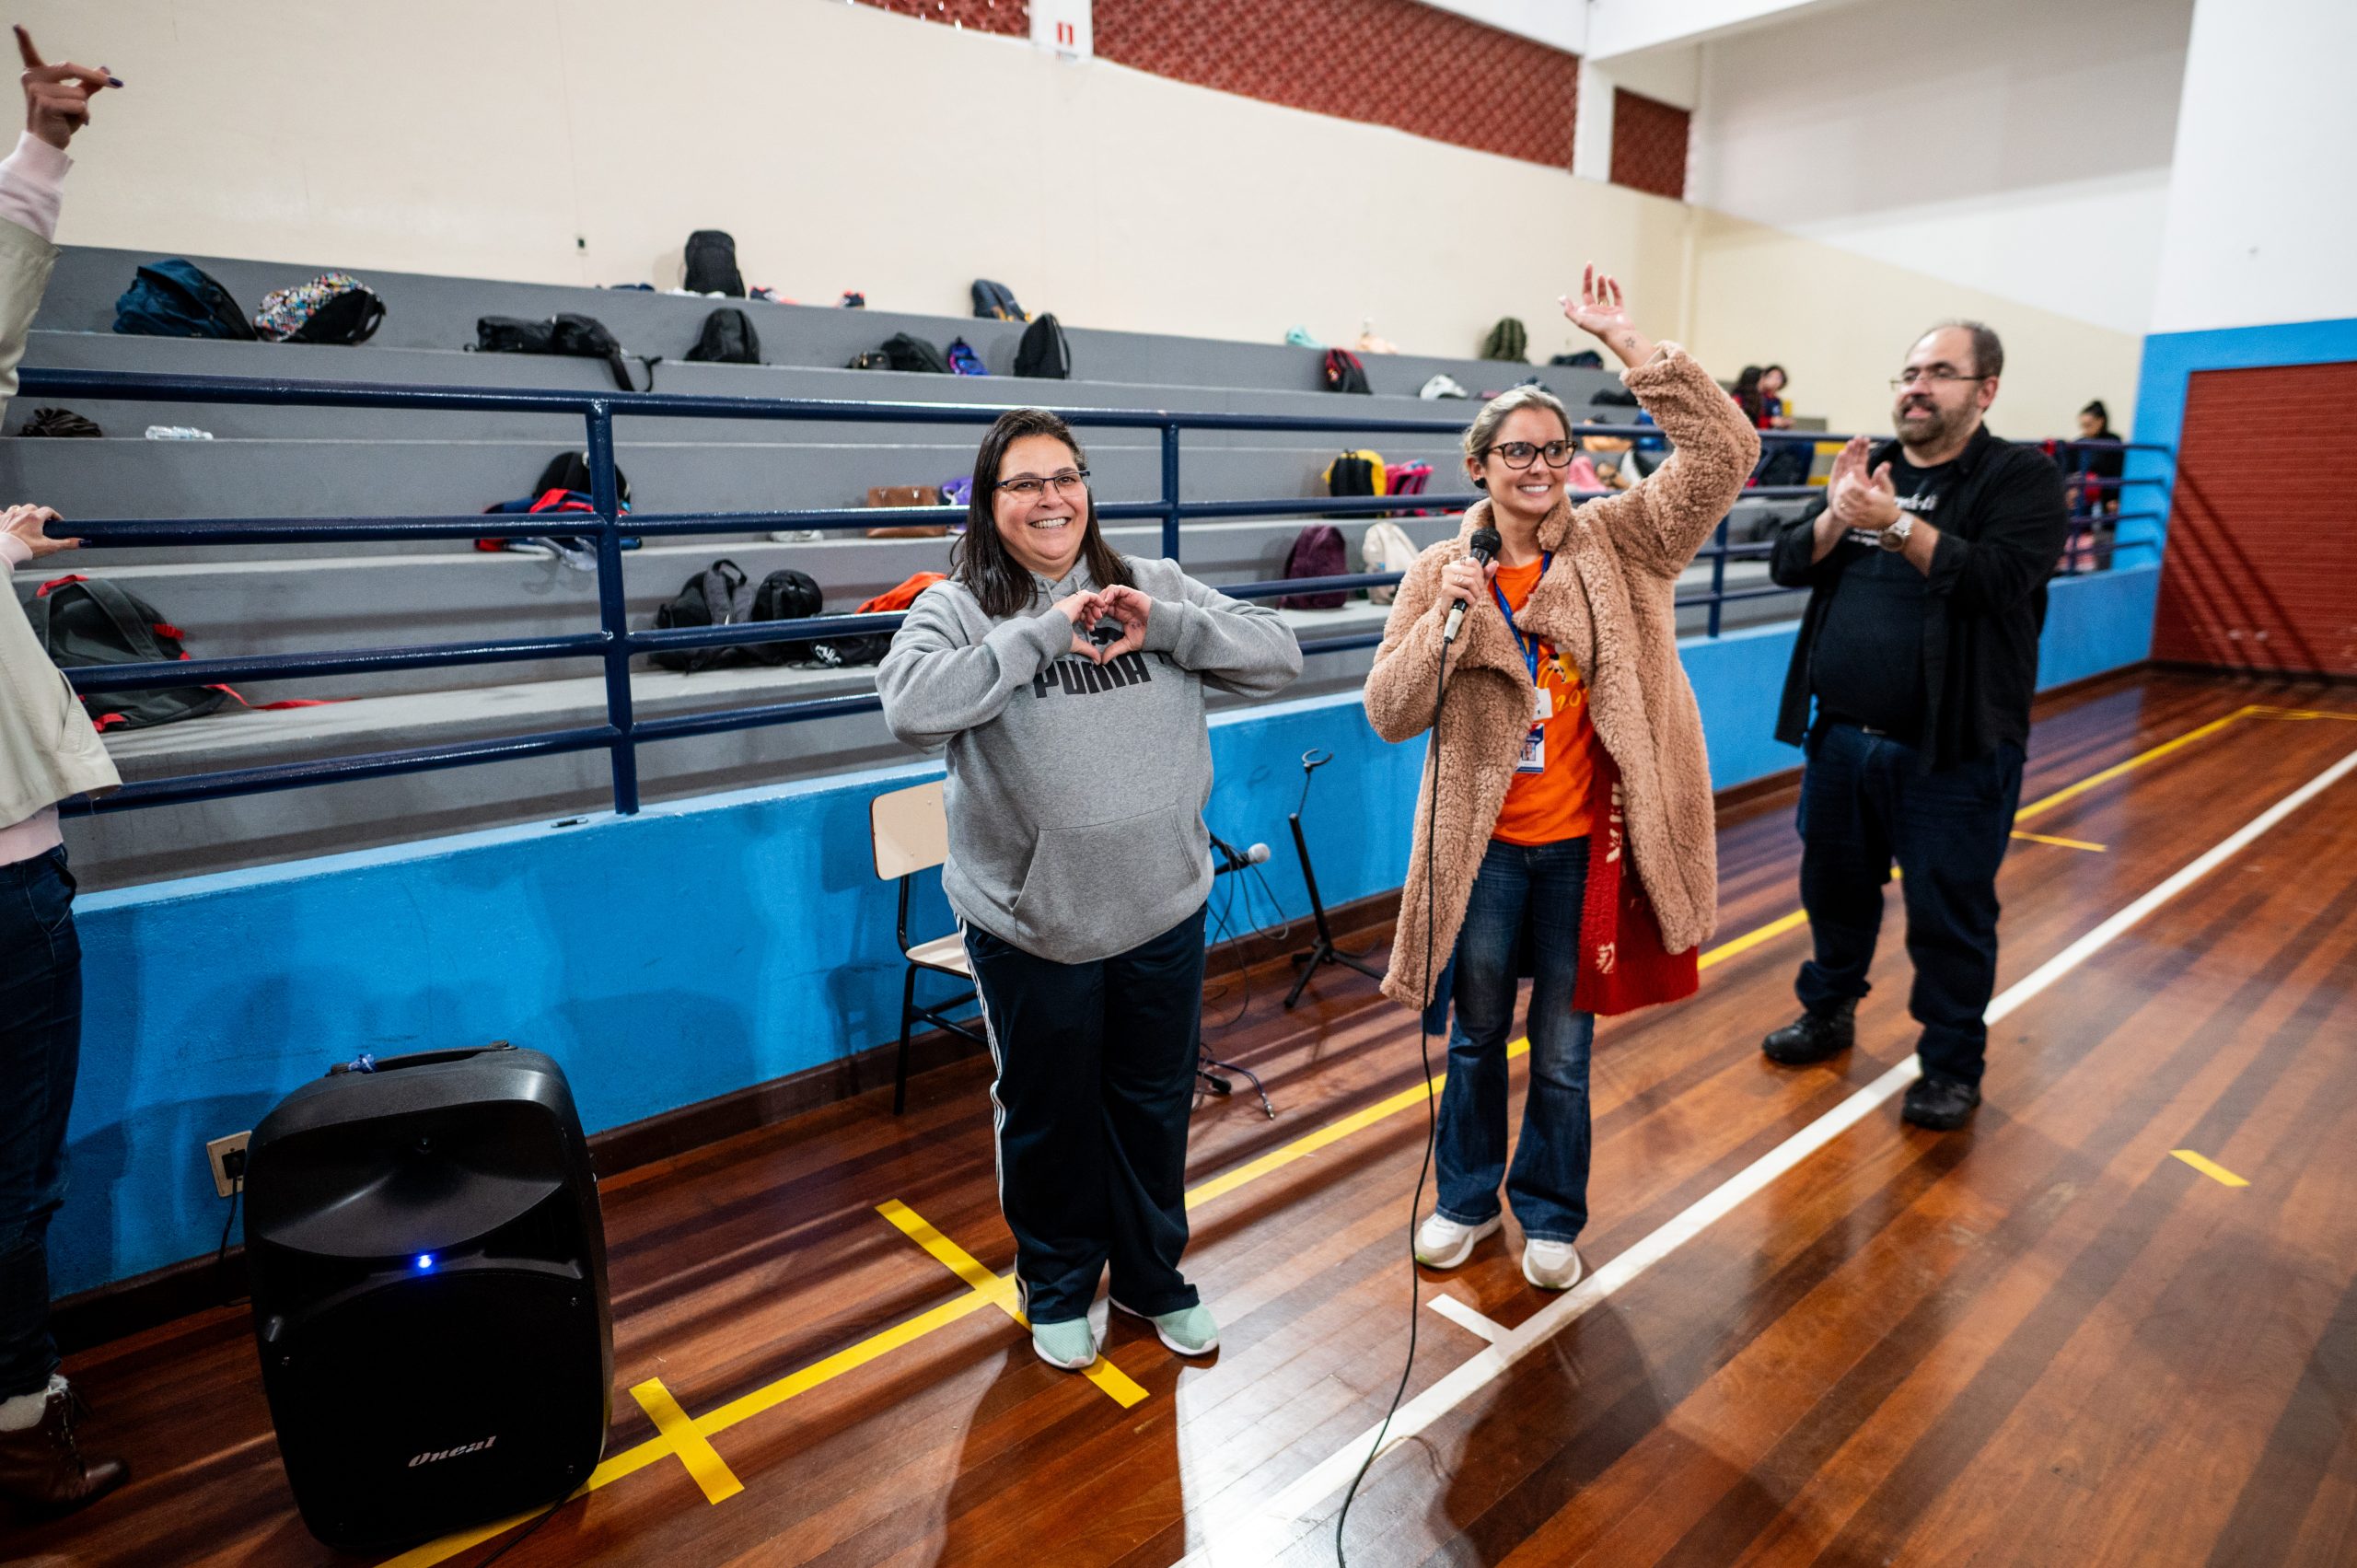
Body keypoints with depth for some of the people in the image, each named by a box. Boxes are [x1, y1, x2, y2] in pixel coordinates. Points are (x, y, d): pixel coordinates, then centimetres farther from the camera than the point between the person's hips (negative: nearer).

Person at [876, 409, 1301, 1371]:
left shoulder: (1154, 586, 2)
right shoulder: (957, 607, -8)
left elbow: (1279, 657, -2)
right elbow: (912, 709, -26)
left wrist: (1166, 625, -16)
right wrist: (1046, 632, -25)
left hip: (1163, 912, 3)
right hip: (1032, 927, -3)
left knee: (1155, 1106, 20)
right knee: (1048, 1116, 17)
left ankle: (1154, 1275, 44)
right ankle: (1059, 1285, 43)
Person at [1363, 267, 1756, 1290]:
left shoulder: (1616, 547, -4)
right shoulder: (1441, 572, -4)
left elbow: (1724, 451, -14)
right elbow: (1389, 714, -8)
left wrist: (1623, 341, -18)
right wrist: (1447, 617, -22)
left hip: (1584, 842, 0)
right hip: (1482, 846, 1)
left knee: (1563, 1049, 14)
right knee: (1477, 1034, 18)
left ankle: (1550, 1215, 37)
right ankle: (1467, 1196, 41)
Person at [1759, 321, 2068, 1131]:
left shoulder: (2022, 477, -5)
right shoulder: (1869, 466, 10)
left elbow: (1999, 578, -21)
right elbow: (1788, 563, 3)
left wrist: (1898, 523, -27)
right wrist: (1836, 515, -15)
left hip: (1952, 748, -5)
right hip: (1841, 735, 5)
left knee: (1949, 913, 5)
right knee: (1834, 886, 18)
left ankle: (1953, 1063, 22)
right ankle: (1829, 1011, 38)